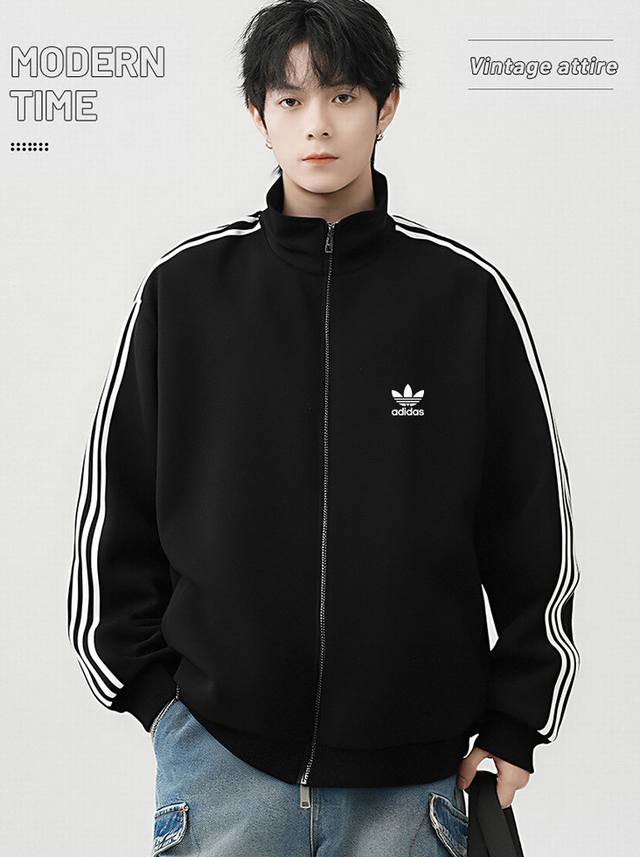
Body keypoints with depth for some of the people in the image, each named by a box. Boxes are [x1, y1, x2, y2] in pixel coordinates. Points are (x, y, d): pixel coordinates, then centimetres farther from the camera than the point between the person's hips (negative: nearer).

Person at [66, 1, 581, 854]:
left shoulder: (468, 292, -2)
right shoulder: (184, 286, 0)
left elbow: (535, 527, 4)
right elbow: (112, 511, 7)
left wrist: (516, 722, 5)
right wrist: (146, 682, 4)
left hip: (410, 769, 0)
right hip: (221, 752, 0)